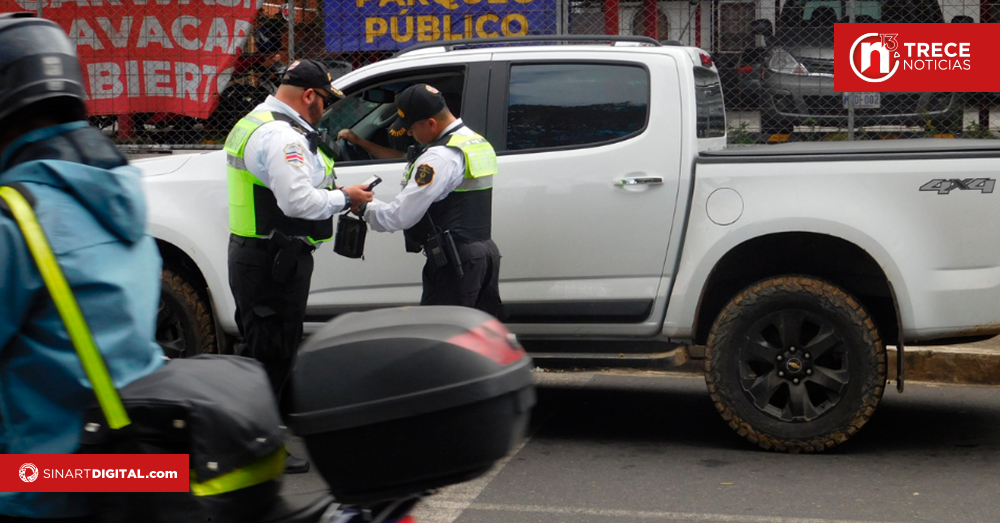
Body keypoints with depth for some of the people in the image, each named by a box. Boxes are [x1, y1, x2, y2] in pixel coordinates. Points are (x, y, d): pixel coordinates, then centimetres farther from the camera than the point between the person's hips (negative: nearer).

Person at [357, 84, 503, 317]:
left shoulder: (441, 157, -17)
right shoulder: (479, 143, 13)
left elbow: (401, 216, -19)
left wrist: (363, 208, -2)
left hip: (455, 263, -10)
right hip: (487, 252, 10)